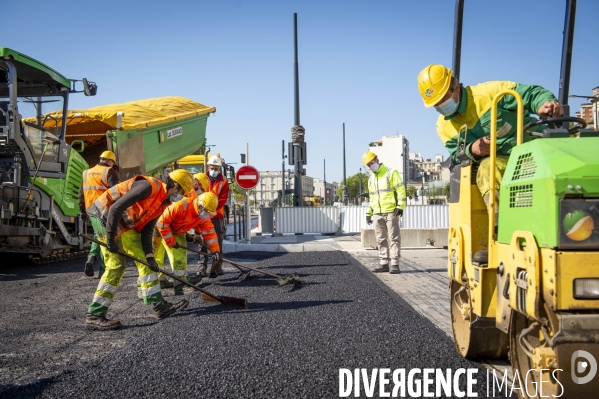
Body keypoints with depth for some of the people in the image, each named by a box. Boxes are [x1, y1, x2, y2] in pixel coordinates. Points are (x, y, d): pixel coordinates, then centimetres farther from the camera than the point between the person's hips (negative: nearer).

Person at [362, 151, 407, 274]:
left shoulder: (391, 173, -2)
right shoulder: (371, 179, 19)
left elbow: (401, 190, -7)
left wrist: (400, 206, -15)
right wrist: (369, 213, 18)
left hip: (391, 212, -7)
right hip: (377, 214, 7)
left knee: (394, 238, -4)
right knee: (381, 240, 8)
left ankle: (395, 264, -3)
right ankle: (384, 264, 13)